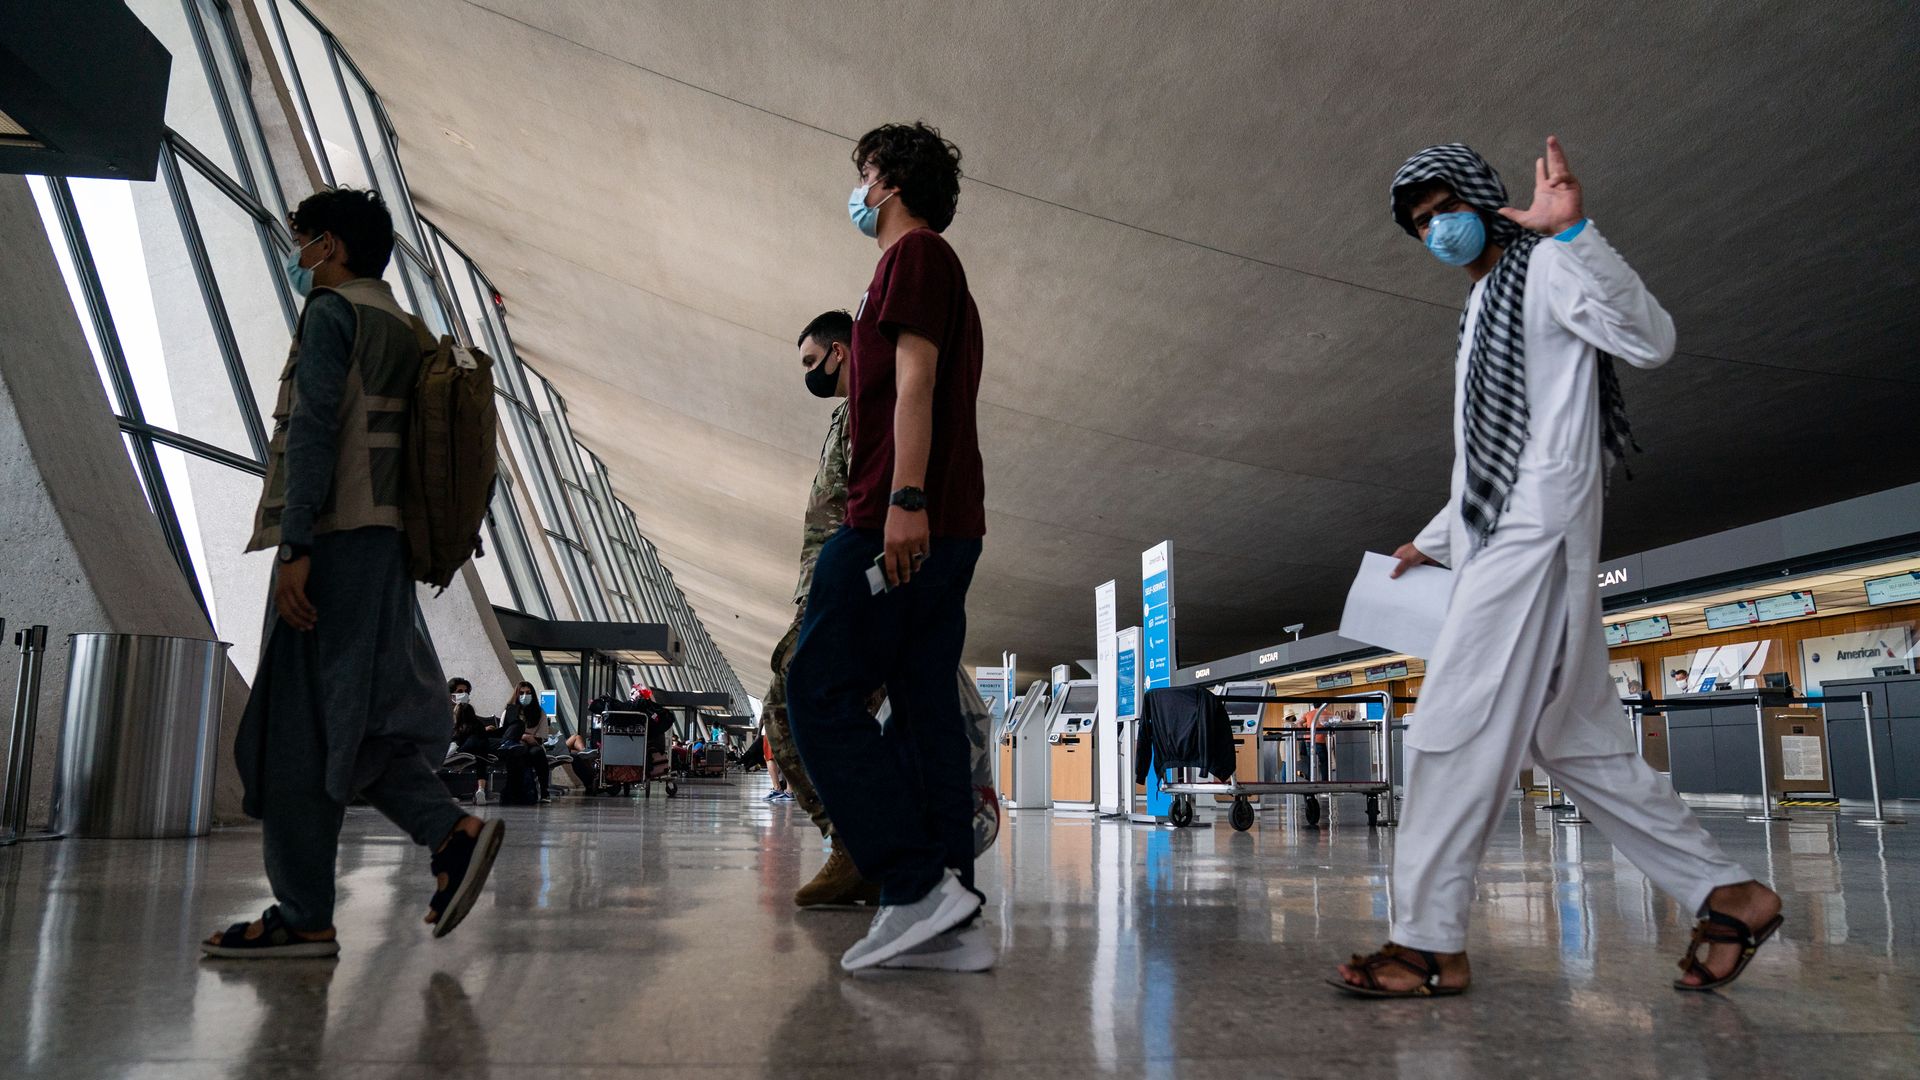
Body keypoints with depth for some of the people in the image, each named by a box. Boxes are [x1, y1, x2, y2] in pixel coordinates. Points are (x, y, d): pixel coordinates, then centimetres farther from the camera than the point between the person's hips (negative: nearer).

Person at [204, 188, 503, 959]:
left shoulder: (332, 311, -2)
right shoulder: (408, 328, 23)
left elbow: (315, 429, -14)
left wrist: (295, 546, -19)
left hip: (335, 539, -9)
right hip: (385, 545, 9)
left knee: (301, 728, -5)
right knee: (343, 721, 13)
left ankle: (304, 917, -2)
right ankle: (452, 831, 0)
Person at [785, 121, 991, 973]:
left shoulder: (915, 253, 0)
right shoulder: (937, 268, 29)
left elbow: (915, 378, -14)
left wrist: (904, 498, -24)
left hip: (902, 520, -10)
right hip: (948, 527, 10)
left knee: (819, 692, -8)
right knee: (927, 707, 4)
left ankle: (918, 883, -13)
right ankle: (948, 920, 3)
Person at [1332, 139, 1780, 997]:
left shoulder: (1543, 269, -1)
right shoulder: (1484, 308, 28)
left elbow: (1651, 340, -21)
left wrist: (1572, 232, -30)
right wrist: (1432, 540, 37)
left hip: (1536, 539, -10)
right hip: (1500, 542, 10)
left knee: (1453, 732, -13)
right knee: (1575, 743, 9)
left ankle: (1429, 942, -9)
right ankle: (1726, 894, 15)